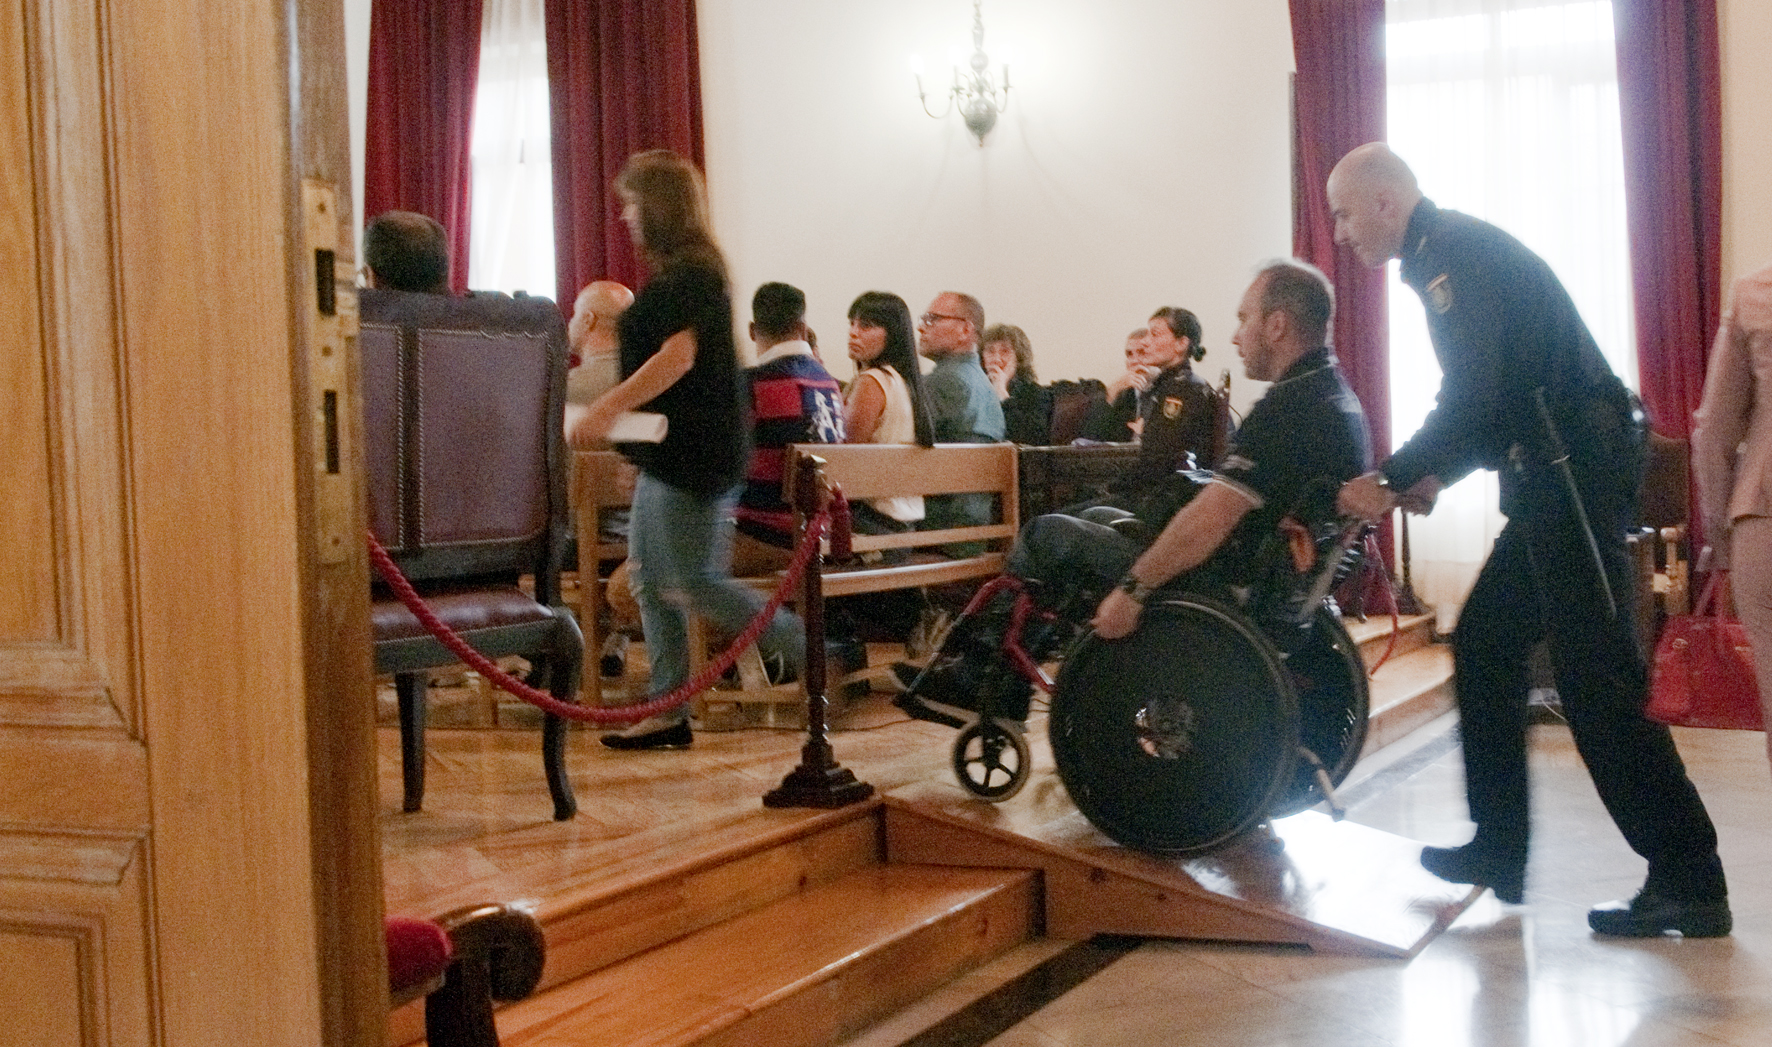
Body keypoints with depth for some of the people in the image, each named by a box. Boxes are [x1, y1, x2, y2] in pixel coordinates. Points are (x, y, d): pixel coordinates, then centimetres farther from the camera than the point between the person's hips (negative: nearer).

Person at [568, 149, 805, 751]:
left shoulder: (690, 274, -14)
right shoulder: (678, 273, 18)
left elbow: (678, 356, -26)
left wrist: (607, 408, -31)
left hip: (693, 456, -10)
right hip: (672, 454, 10)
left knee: (694, 584, -7)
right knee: (650, 581, 8)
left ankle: (807, 652, 5)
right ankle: (668, 712, 11)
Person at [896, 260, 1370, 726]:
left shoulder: (1287, 407, -24)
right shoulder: (1337, 395, 9)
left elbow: (1208, 521, -30)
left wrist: (1132, 589, -21)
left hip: (1225, 581, -10)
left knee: (1047, 535, 1)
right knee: (1098, 516, 23)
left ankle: (971, 686, 12)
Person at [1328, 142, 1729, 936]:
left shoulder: (1453, 252, -10)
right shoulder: (1450, 255, 21)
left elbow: (1473, 396, -20)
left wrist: (1391, 479, -10)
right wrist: (1436, 475, 13)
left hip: (1572, 473, -11)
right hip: (1555, 478, 11)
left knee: (1594, 677, -10)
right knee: (1484, 645, 15)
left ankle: (1689, 882, -7)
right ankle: (1498, 849, 22)